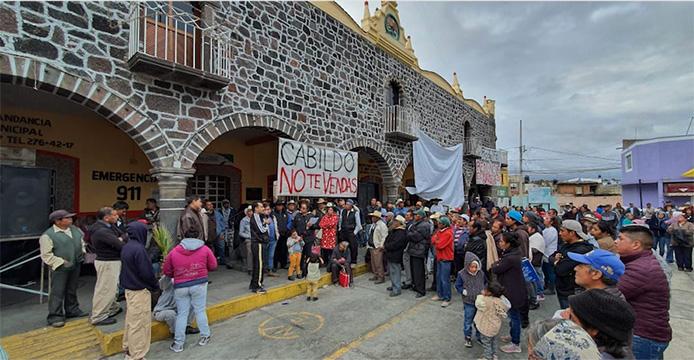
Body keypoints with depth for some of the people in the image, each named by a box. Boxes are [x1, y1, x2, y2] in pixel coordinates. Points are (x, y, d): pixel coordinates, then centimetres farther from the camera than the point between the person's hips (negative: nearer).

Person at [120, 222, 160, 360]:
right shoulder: (139, 249, -24)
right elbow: (146, 272, -22)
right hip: (139, 290, -9)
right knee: (139, 323, 3)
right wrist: (155, 286, -7)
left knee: (131, 320, 22)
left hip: (129, 288, 9)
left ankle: (128, 349, 37)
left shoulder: (126, 247, 5)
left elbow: (128, 268, 13)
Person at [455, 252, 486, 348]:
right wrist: (464, 291, -21)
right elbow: (458, 286, -7)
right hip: (468, 302, -3)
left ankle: (480, 336, 38)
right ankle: (468, 338, 28)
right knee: (468, 321, 9)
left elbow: (485, 283, 9)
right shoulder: (462, 274, -17)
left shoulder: (481, 273, -8)